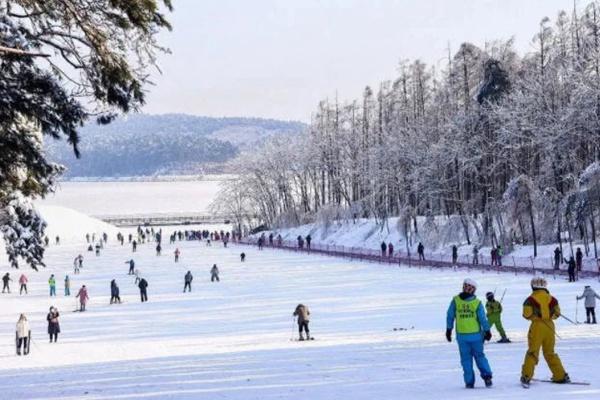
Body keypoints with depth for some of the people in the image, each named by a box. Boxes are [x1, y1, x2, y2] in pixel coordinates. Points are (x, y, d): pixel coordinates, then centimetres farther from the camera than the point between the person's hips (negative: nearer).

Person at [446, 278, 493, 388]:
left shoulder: (455, 301, -7)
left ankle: (469, 382, 6)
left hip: (461, 335, 0)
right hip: (476, 335, 0)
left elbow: (450, 316, -2)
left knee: (466, 359, 8)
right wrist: (487, 331, 8)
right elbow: (482, 318, -4)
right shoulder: (477, 303, -8)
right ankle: (487, 376, 4)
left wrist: (448, 330, 9)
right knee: (479, 356, 14)